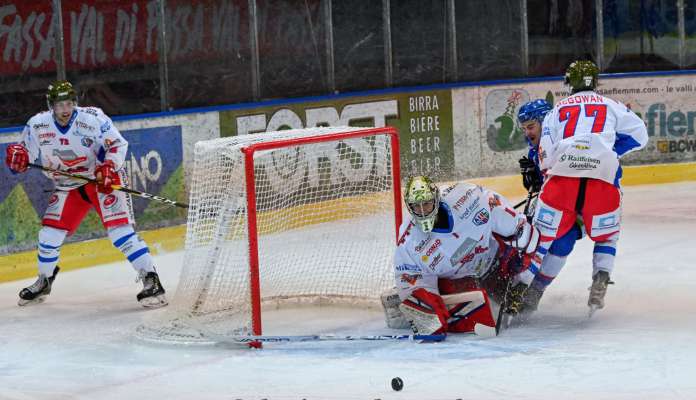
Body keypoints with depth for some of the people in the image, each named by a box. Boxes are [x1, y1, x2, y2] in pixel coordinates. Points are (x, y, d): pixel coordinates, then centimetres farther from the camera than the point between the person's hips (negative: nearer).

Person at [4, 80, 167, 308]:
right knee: (49, 233, 5)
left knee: (118, 228, -21)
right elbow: (27, 150, 4)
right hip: (67, 186, 5)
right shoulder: (38, 125, -10)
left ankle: (151, 281, -21)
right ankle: (43, 282, 31)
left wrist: (108, 167, -30)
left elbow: (118, 144, -14)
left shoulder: (93, 118, -21)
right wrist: (17, 156, -19)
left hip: (102, 180, -5)